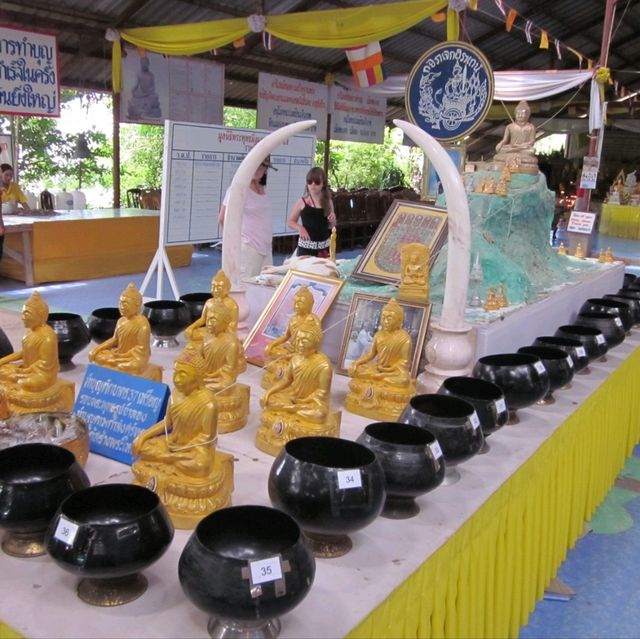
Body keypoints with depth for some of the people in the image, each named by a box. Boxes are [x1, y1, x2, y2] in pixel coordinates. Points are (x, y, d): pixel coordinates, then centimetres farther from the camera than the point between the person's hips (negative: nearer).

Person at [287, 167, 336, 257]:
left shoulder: (328, 202, 6)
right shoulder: (302, 201, -1)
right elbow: (290, 222, 5)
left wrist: (333, 220, -7)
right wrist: (300, 228, -14)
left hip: (324, 245, 2)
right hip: (306, 245, -2)